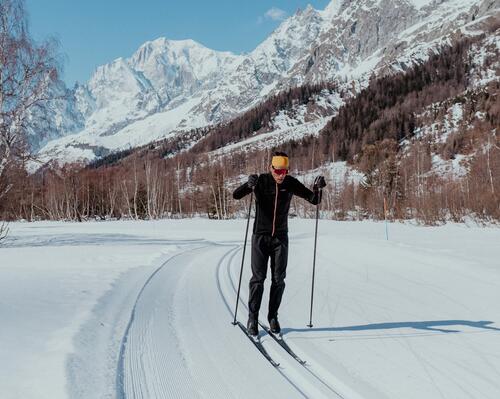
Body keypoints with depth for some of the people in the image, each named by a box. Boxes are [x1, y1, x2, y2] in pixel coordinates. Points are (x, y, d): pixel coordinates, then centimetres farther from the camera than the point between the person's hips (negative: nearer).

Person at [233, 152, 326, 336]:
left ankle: (273, 316, 17)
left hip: (280, 237, 2)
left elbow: (314, 200, -2)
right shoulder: (261, 181, -11)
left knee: (278, 279, 3)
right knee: (258, 278, -2)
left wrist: (318, 188, -24)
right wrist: (249, 185, -42)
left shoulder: (291, 183, -4)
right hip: (260, 236, -2)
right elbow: (236, 195, -21)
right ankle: (252, 317, 9)